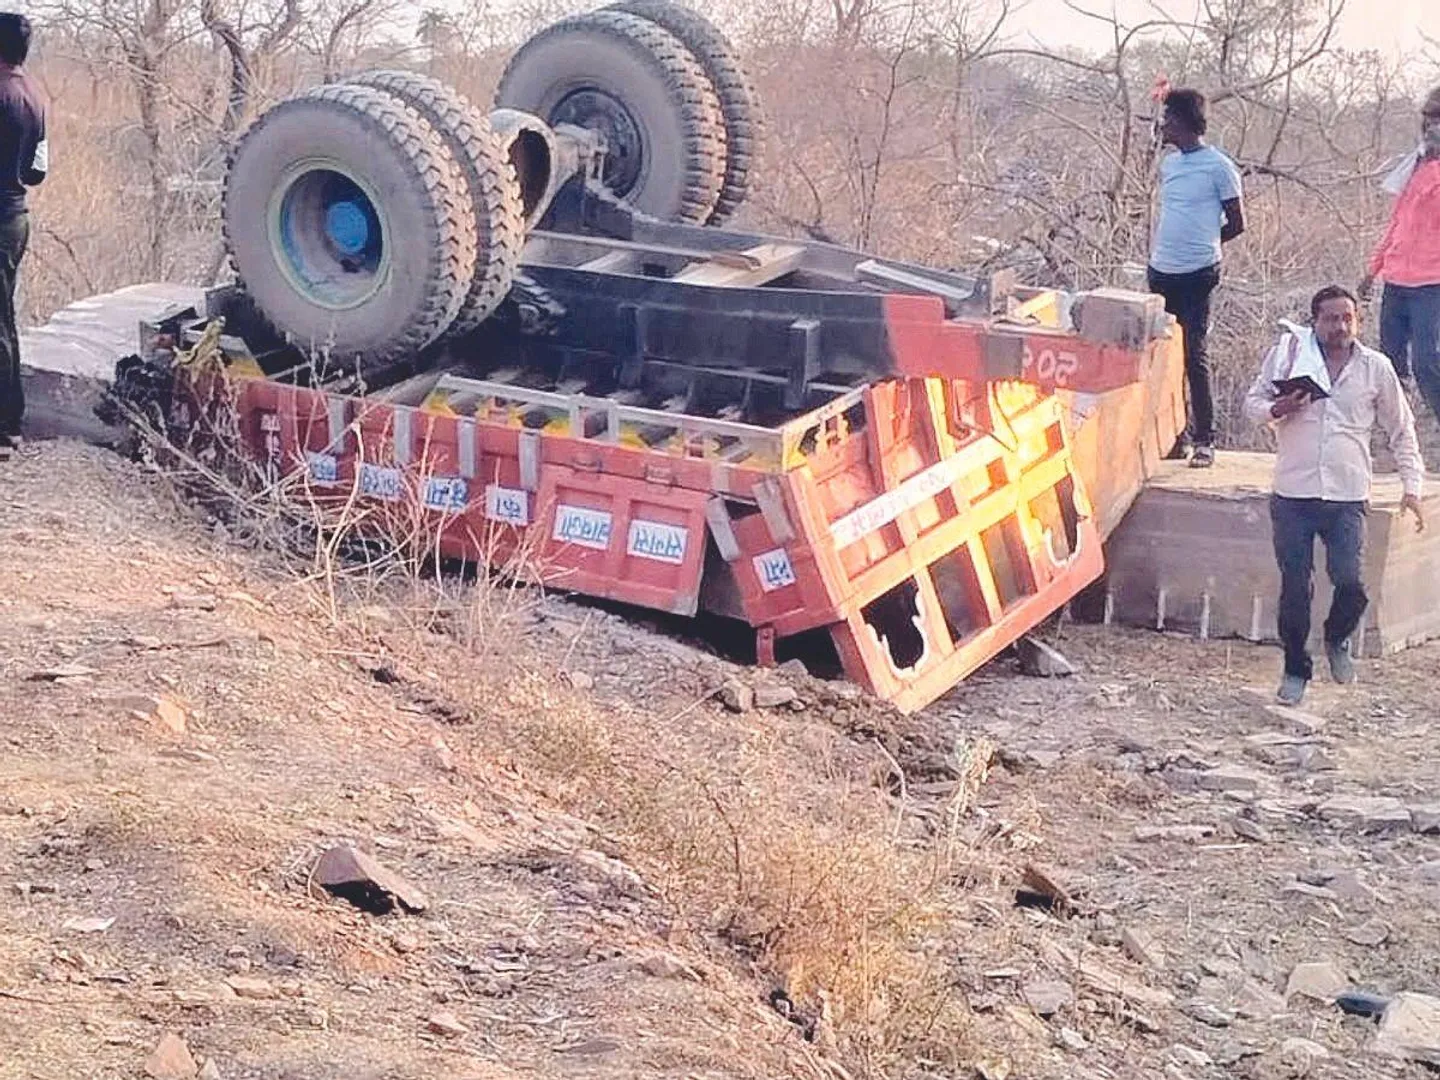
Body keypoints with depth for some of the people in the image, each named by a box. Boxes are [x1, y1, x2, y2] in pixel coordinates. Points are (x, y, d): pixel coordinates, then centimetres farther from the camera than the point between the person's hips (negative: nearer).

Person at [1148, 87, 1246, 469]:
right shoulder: (1168, 164, 12)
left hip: (1197, 275, -7)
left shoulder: (1219, 167, -8)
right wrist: (1157, 250, 11)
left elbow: (1237, 223, -2)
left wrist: (1200, 246, 4)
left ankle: (1205, 439, 0)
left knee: (1194, 355, -7)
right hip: (1161, 272, 7)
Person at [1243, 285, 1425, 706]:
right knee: (1295, 588, 2)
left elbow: (1401, 430, 14)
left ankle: (1337, 641, 20)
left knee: (1349, 583, -12)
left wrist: (1411, 485, 8)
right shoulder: (1287, 354, 2)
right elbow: (1252, 402, 10)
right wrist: (1275, 410, -13)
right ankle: (1296, 669, 21)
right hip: (1292, 495, 0)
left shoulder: (1376, 368, 6)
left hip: (1348, 498, 0)